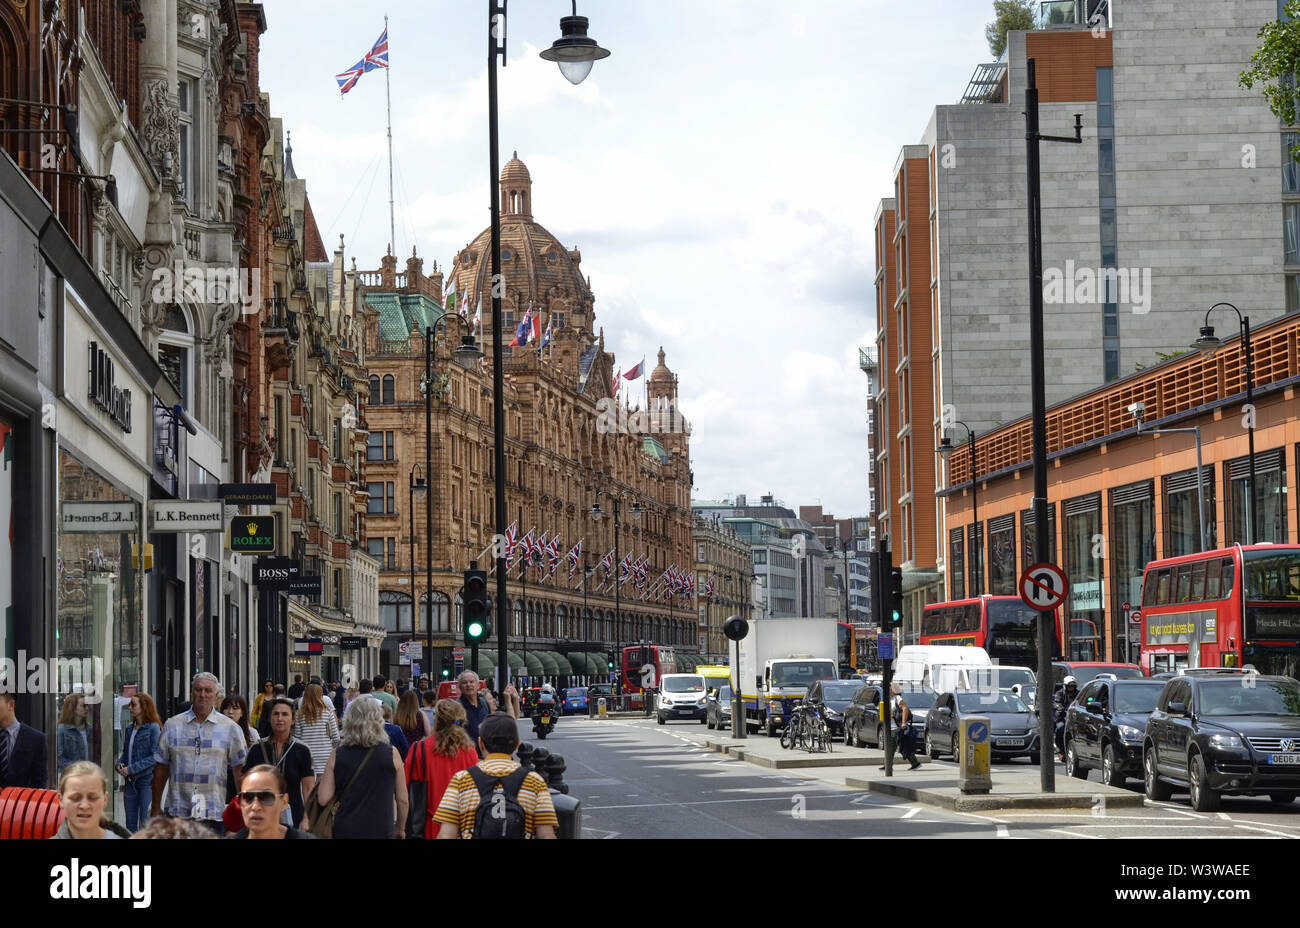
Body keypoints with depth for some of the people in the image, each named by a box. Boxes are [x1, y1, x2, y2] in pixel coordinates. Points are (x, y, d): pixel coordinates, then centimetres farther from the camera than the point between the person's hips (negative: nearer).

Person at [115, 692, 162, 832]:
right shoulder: (131, 729, 13)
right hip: (130, 781, 7)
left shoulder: (153, 728, -9)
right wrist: (120, 765, -1)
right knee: (130, 823, 10)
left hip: (146, 780, -7)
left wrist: (131, 769, -17)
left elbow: (155, 756, -15)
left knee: (145, 823, -4)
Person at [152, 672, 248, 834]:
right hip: (178, 813, 1)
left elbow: (240, 770, 5)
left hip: (214, 814, -1)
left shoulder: (230, 728, 6)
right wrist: (156, 807, 9)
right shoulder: (172, 725, 9)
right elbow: (161, 767, 11)